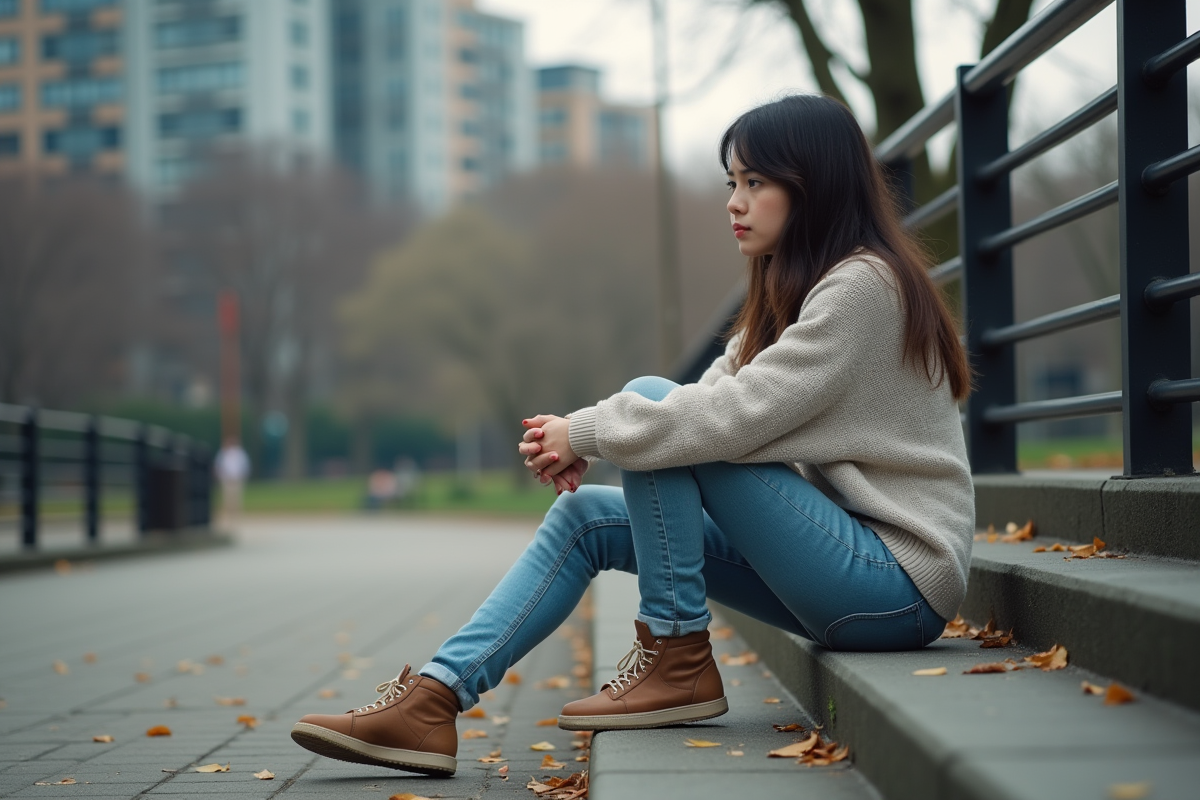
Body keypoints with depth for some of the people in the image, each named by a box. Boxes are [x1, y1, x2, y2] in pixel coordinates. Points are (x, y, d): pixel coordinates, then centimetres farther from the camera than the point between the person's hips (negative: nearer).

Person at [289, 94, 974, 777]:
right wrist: (578, 441, -9)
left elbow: (736, 414, -22)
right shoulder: (793, 287, 16)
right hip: (846, 549, 9)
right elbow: (715, 400, 8)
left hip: (898, 580, -9)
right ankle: (431, 702, -5)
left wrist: (589, 432, -12)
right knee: (584, 515, 2)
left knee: (650, 399, -15)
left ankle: (679, 661, -10)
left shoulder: (864, 284, -14)